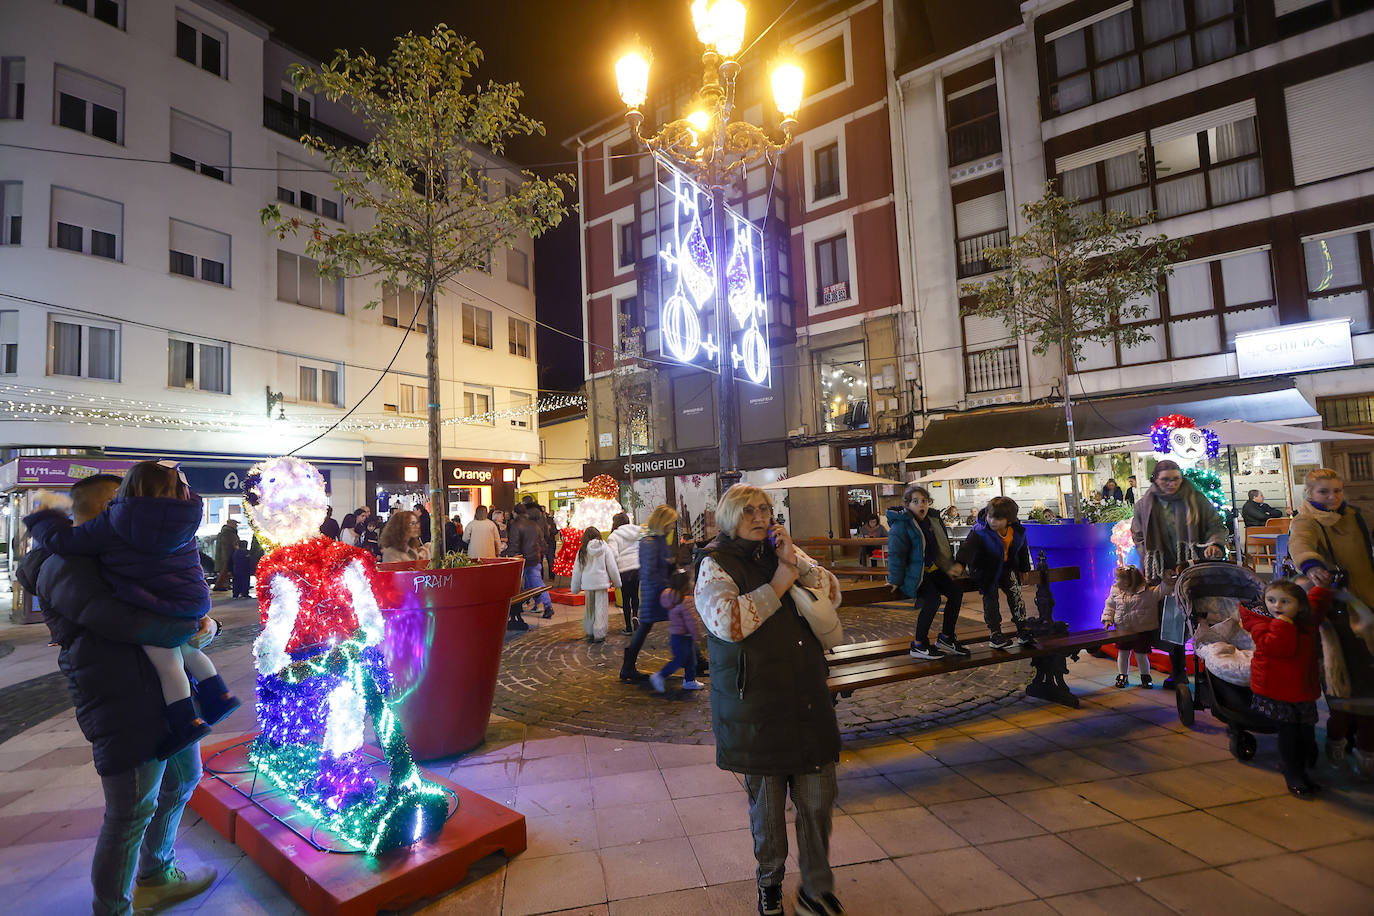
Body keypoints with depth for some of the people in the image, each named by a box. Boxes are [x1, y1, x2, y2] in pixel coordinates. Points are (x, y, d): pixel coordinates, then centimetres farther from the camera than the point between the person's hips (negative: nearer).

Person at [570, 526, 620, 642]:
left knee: (589, 608, 15)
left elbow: (577, 570, 7)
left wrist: (575, 588, 16)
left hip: (587, 583, 2)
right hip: (602, 582, -2)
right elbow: (612, 567, -1)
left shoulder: (582, 550, 2)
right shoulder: (605, 548, -3)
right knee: (601, 608, 3)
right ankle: (599, 634, 4)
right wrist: (617, 582, 11)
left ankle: (590, 633, 22)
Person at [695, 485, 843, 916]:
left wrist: (797, 563, -13)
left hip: (809, 701, 4)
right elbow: (728, 622, -22)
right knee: (766, 804, 13)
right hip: (755, 707, -4)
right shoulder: (715, 564, -6)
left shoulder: (786, 552, 10)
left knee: (818, 800, 10)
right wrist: (778, 584, -17)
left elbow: (833, 594, 2)